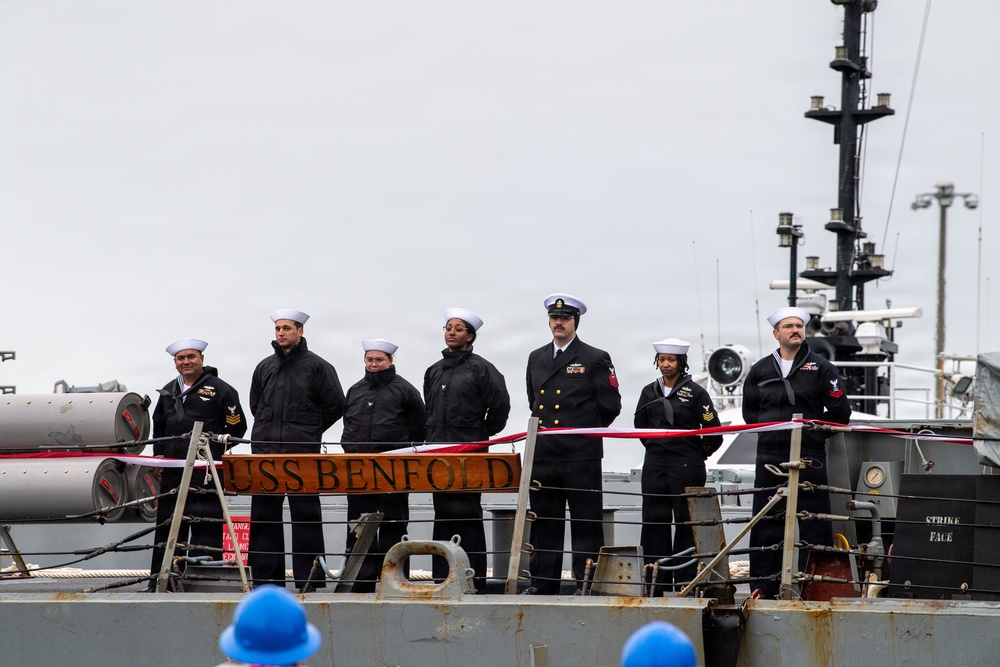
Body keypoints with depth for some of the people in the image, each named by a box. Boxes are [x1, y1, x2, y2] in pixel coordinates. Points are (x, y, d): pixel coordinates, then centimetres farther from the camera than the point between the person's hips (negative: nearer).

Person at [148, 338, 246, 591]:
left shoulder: (219, 389, -1)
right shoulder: (168, 392, 17)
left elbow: (237, 428, 1)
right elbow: (158, 428, 27)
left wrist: (214, 449, -1)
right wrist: (158, 457, 18)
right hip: (173, 470, 6)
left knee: (206, 524, -7)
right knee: (167, 523, 8)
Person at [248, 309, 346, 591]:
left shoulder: (317, 366, 0)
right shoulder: (264, 368, 14)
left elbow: (335, 406, 1)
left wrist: (308, 431, 4)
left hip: (303, 454, -5)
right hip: (265, 452, 5)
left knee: (306, 517, -2)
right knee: (263, 517, 5)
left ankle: (309, 579, -1)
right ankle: (266, 576, 11)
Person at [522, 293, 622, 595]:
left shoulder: (595, 359, -1)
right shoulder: (536, 359, 16)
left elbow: (610, 406, 1)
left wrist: (584, 430, 8)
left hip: (581, 456, -5)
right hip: (543, 454, 5)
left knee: (586, 524, -2)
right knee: (544, 524, 8)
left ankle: (587, 584, 1)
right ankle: (542, 583, 13)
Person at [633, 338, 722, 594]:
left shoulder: (695, 392, -4)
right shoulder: (649, 392, 10)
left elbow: (714, 433, -3)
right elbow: (640, 425, 24)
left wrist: (697, 454, 6)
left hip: (686, 467, -5)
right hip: (654, 466, 5)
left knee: (686, 523, -3)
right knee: (654, 522, 3)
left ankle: (684, 580, 1)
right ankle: (657, 580, 9)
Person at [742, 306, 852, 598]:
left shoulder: (821, 368, 4)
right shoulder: (760, 370, 12)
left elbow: (840, 411, 4)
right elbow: (749, 410, 23)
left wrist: (813, 430, 3)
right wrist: (767, 428, 12)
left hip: (809, 459, -3)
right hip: (770, 457, 3)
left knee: (811, 524, -5)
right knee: (766, 523, 3)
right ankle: (764, 586, 8)